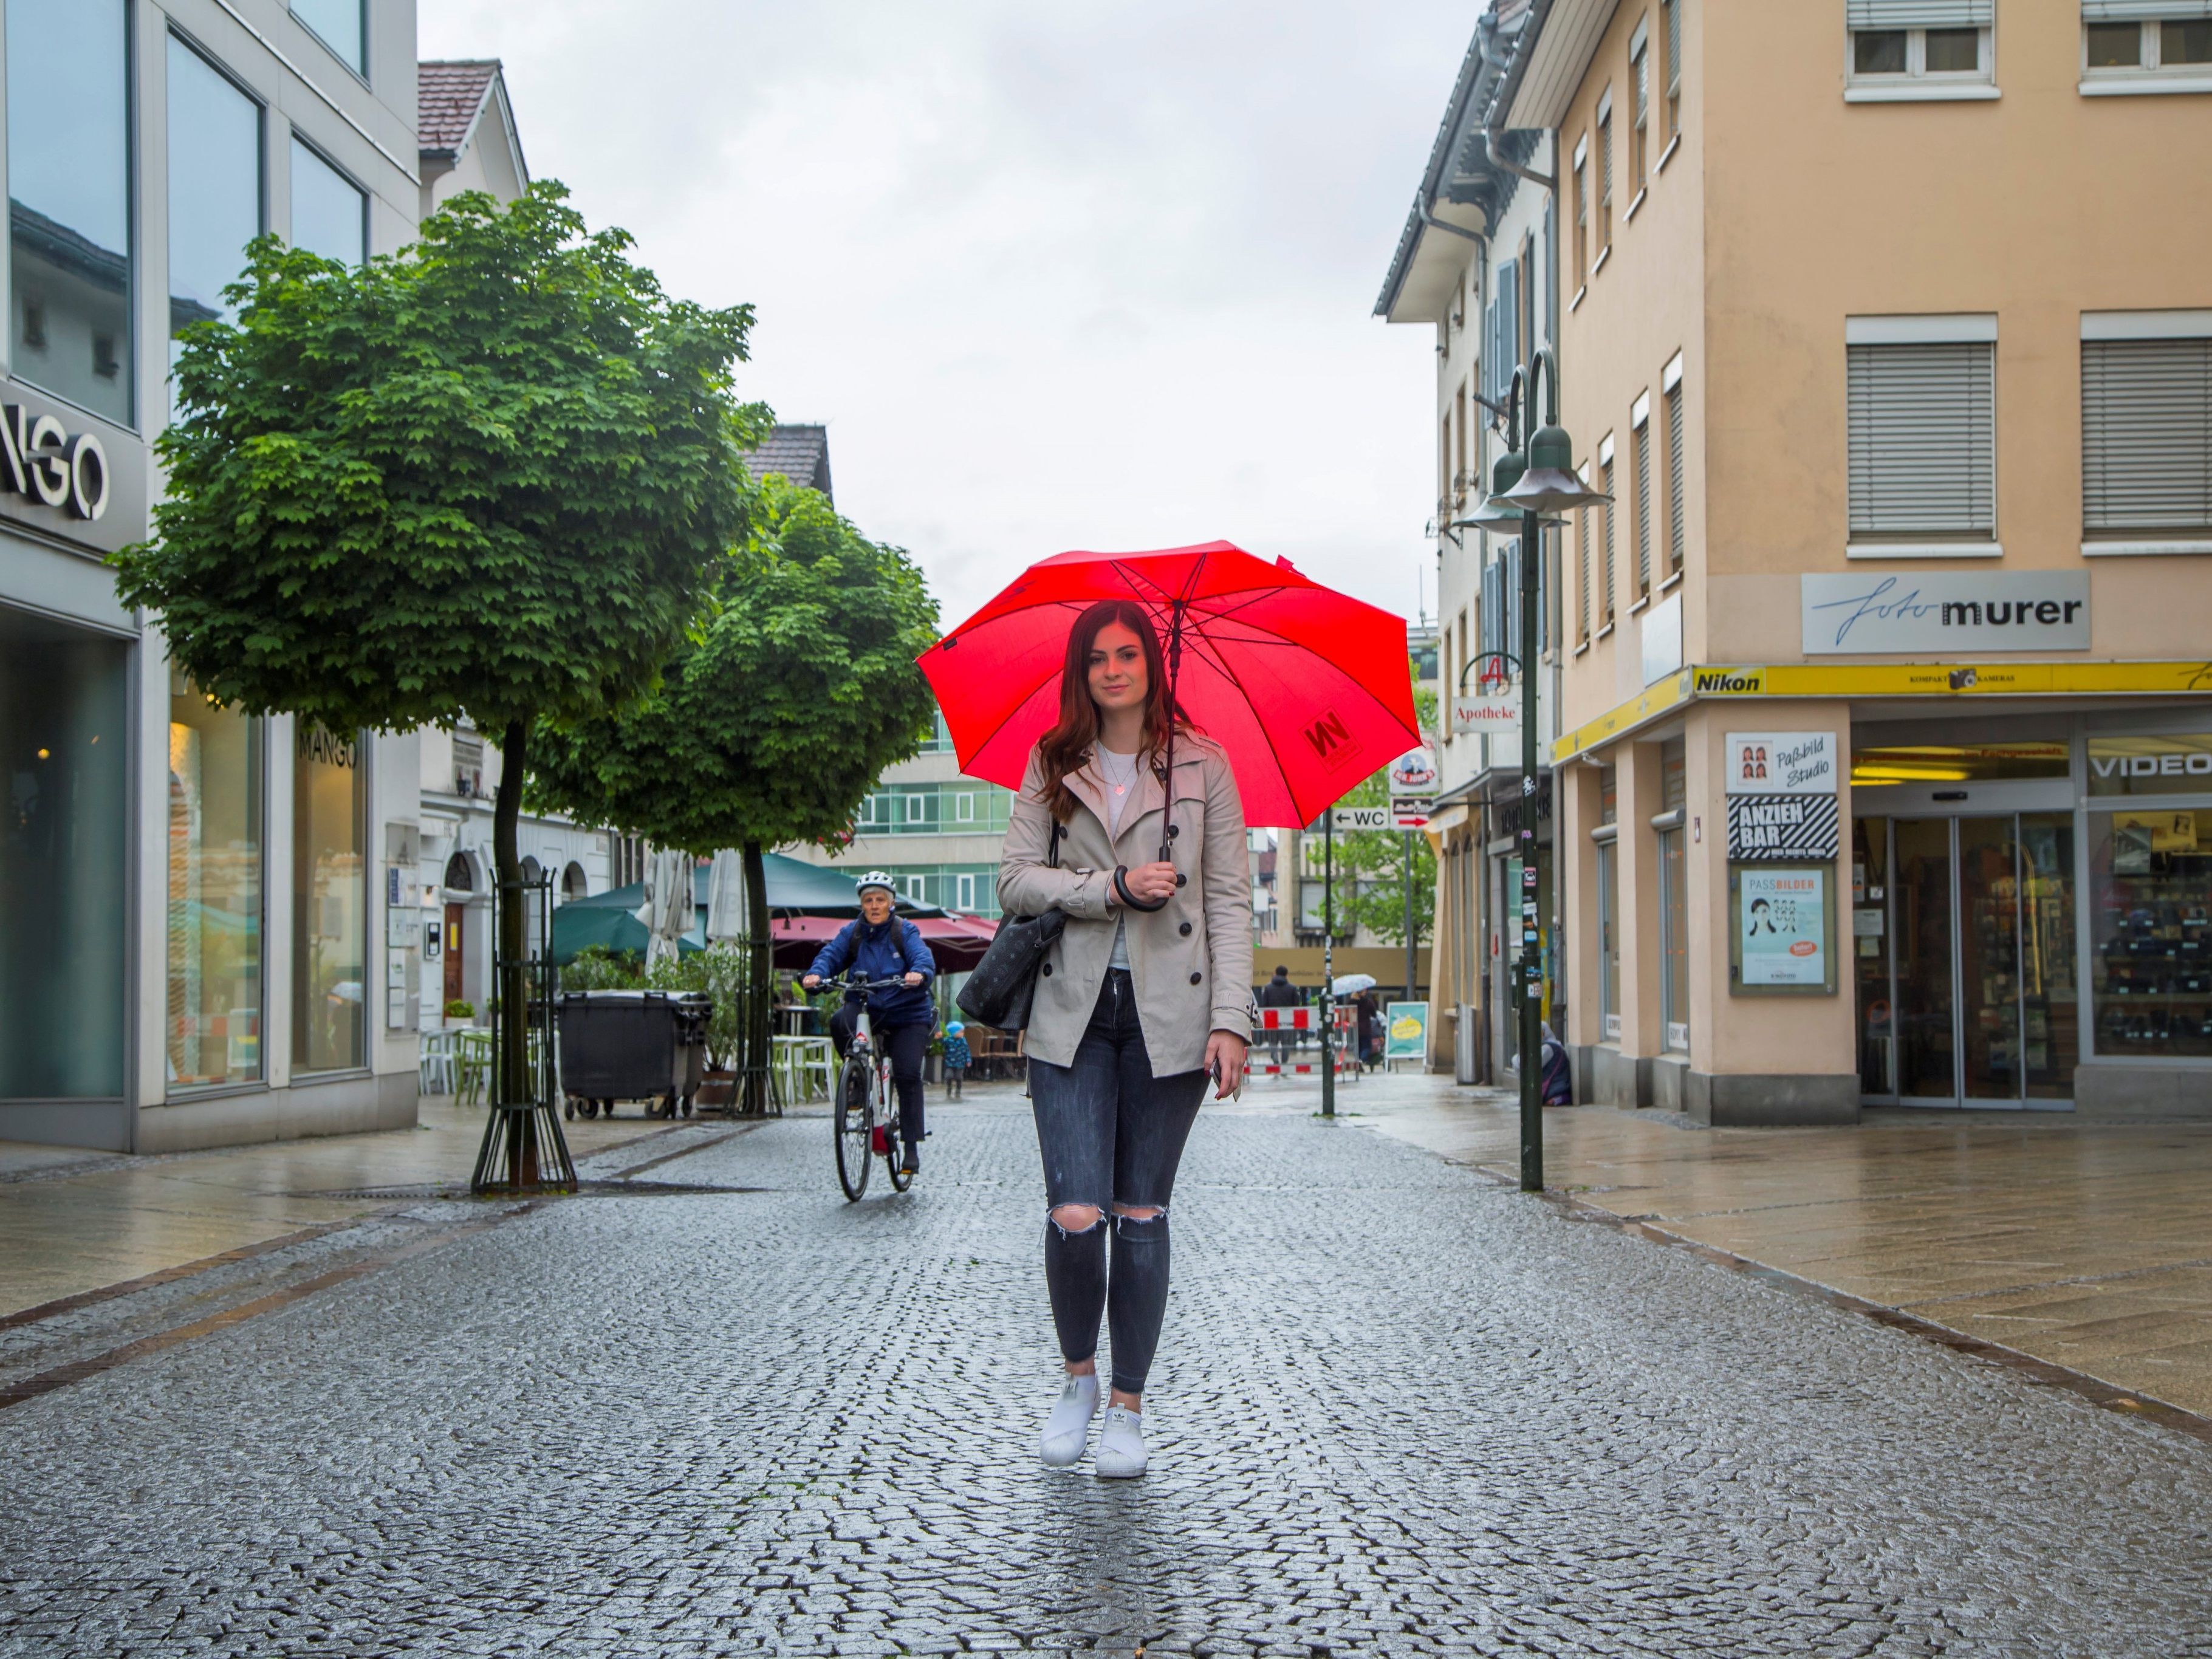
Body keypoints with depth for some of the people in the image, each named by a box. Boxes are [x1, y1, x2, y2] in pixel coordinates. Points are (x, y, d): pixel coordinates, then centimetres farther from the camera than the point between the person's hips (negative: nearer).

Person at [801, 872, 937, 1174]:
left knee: (908, 1075, -14)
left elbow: (923, 957, -19)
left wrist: (919, 973, -44)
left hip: (907, 1014, -2)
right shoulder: (852, 933, 5)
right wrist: (817, 974, -31)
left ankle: (913, 1145, -5)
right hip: (867, 1009, 2)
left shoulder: (905, 931, -3)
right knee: (840, 1021, -31)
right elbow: (831, 954, -8)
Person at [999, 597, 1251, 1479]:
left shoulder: (1202, 766, 5)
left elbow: (1230, 899, 2)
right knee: (1075, 1215, -9)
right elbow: (1015, 879, 4)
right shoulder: (1051, 766, 10)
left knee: (1142, 1215, 3)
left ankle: (1128, 1408, 17)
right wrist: (1112, 888, -11)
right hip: (1073, 1011, 1)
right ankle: (1077, 1377, 18)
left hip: (1168, 1013, 0)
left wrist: (1231, 1019, -7)